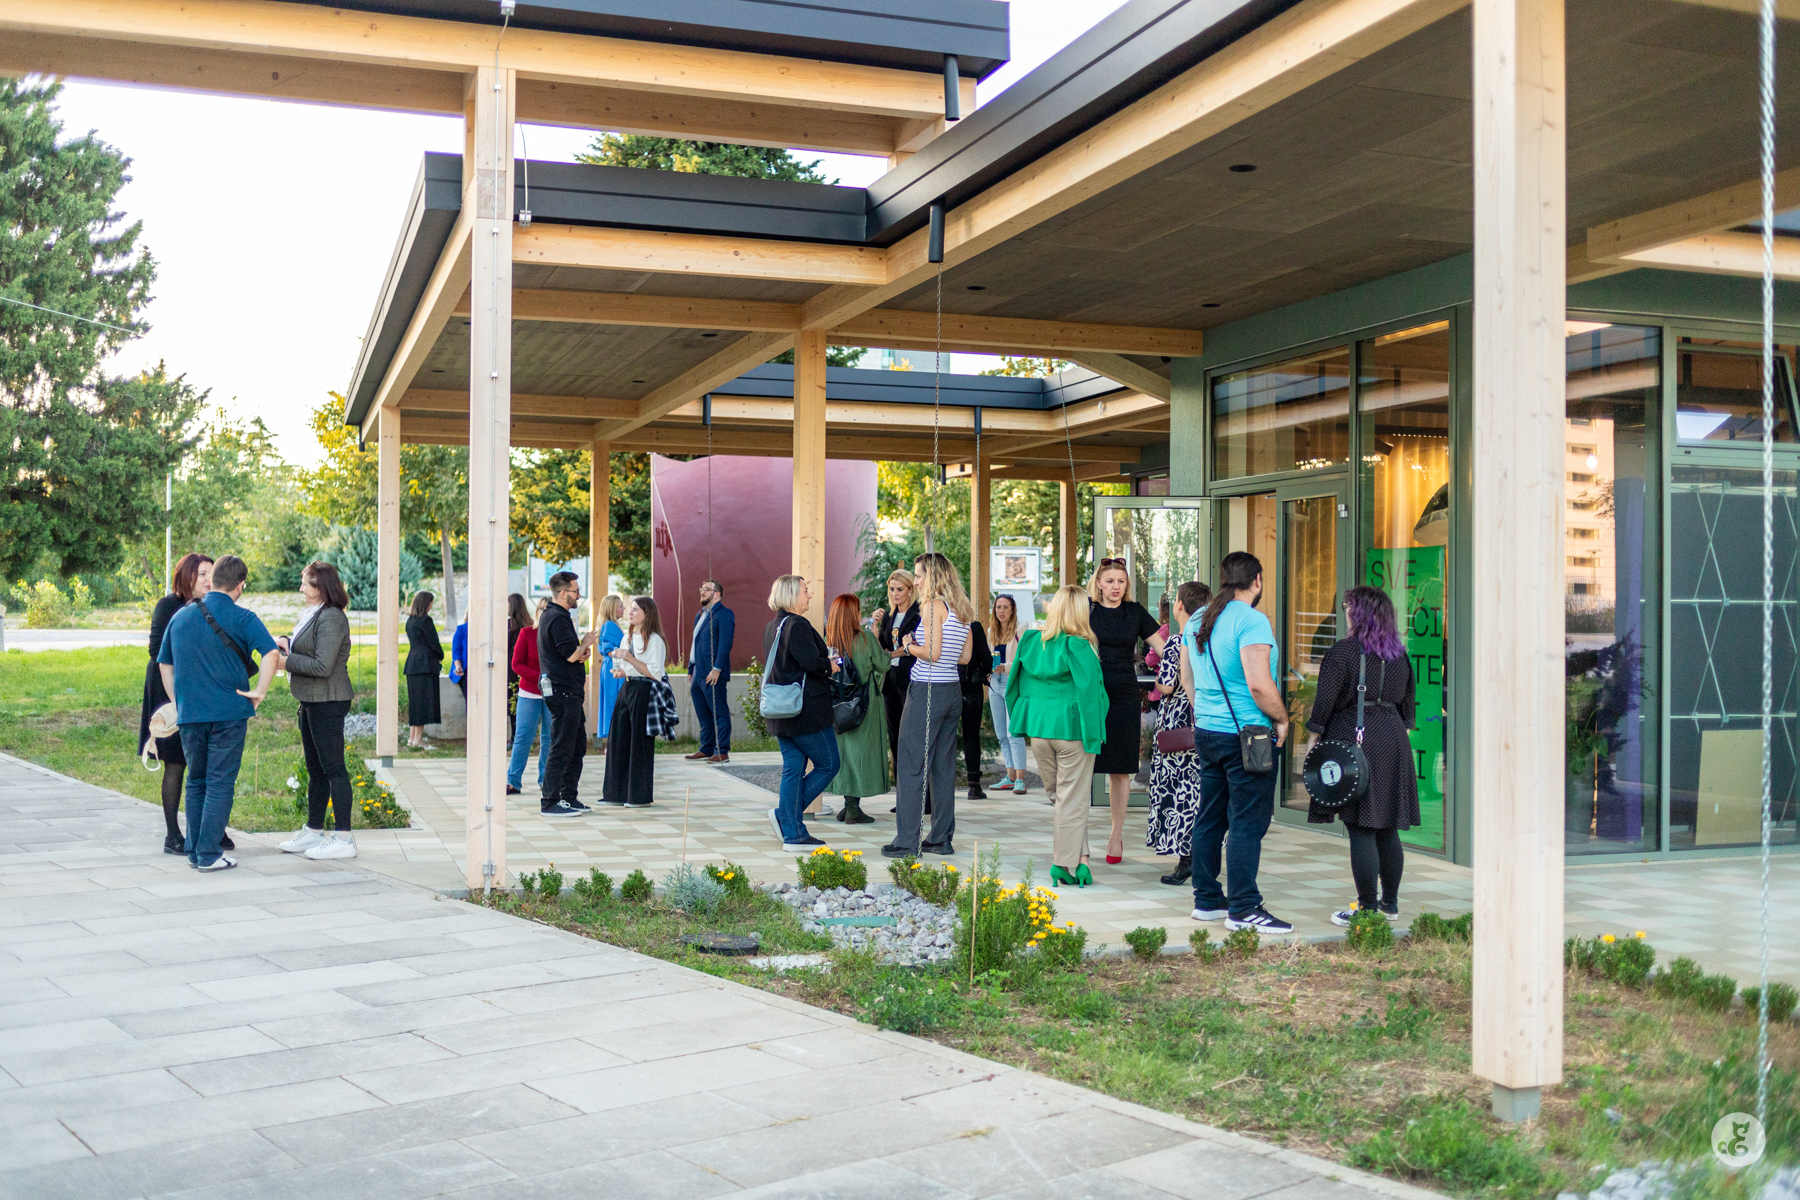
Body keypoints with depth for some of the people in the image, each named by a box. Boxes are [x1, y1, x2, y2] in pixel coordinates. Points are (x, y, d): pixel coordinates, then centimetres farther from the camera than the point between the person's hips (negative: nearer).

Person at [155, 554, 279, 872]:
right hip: (229, 713, -4)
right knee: (220, 783, 1)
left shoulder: (180, 617, 9)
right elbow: (271, 654, -20)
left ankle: (195, 851, 19)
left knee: (196, 782, 16)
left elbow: (165, 665, 17)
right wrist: (259, 691, -11)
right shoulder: (242, 618, -7)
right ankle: (209, 854, 0)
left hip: (189, 713, 4)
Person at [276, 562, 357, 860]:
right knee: (315, 769, 16)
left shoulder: (331, 617, -17)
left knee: (333, 768, -8)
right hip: (312, 701, 11)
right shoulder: (312, 615, 15)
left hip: (328, 702, -11)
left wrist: (287, 661, -14)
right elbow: (303, 646, 23)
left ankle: (343, 838, -6)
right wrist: (285, 641, 3)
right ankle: (313, 831, 26)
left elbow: (323, 666, -24)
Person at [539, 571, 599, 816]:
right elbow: (571, 654, -21)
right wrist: (586, 644, -2)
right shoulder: (558, 618, -15)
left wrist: (582, 650, 3)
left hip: (568, 692, 11)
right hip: (563, 692, -11)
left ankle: (569, 797, 20)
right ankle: (550, 802, -4)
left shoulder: (551, 615, 19)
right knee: (561, 748, -7)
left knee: (578, 746, 15)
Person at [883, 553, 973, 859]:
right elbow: (964, 657, 13)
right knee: (944, 766, 12)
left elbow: (932, 653, -21)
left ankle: (907, 842, -2)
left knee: (911, 767, -3)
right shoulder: (961, 609, 11)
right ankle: (941, 839, 16)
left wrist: (910, 647, -2)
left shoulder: (932, 605, -13)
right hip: (952, 690, 8)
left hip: (927, 691, -8)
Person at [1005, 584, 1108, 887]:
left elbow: (1019, 684, 11)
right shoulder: (1079, 647, -13)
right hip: (1072, 730, -5)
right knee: (1073, 799, 4)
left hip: (1038, 729, 5)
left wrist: (1025, 722, 21)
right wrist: (1092, 736, -6)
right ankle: (1065, 864, 6)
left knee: (1057, 795, 16)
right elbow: (1089, 692, -14)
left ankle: (1078, 856, 14)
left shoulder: (1031, 642, 3)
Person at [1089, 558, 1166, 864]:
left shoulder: (1135, 612, 8)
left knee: (1120, 769, 5)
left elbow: (1163, 648, 10)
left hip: (1125, 697, 2)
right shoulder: (1085, 609, 4)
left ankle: (1116, 836, 17)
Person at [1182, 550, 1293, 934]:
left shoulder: (1196, 621, 10)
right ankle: (1243, 909, -2)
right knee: (1247, 823, -4)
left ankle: (1206, 900, 21)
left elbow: (1186, 678, 19)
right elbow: (1259, 684, -23)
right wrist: (1282, 719, -8)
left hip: (1206, 732, 8)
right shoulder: (1252, 621, -15)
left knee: (1210, 818, 14)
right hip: (1247, 736, -8)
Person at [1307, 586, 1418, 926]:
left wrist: (1315, 738, -2)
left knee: (1360, 830, -4)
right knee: (1388, 829, 14)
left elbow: (1325, 701, -10)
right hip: (1393, 742, 7)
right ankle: (1390, 903, 23)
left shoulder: (1341, 653, -9)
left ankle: (1367, 910, -3)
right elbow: (1407, 701, 18)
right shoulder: (1399, 655, 10)